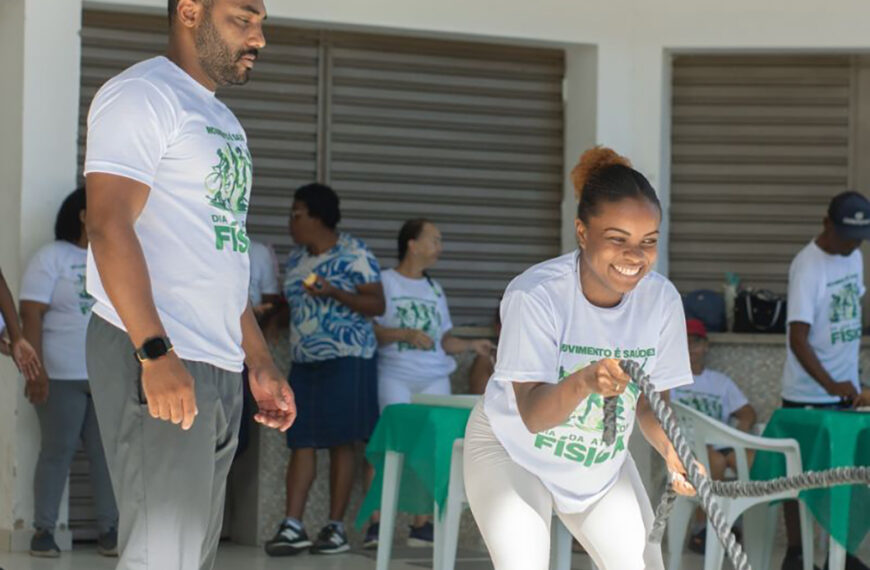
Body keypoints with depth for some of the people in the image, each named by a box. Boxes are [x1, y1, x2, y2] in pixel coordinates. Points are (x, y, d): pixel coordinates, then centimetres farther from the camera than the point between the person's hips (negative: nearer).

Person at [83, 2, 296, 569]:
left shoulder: (223, 121, 23)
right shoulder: (141, 96, -6)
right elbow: (109, 225, -16)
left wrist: (260, 361, 20)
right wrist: (155, 352, -25)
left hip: (220, 367, 9)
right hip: (157, 362, -9)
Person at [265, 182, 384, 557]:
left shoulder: (354, 255, -6)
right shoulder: (295, 258, 14)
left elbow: (377, 305, -9)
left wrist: (334, 293, -21)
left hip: (346, 360, -6)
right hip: (303, 361, 6)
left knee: (340, 442, -3)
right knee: (301, 442, -2)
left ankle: (336, 527, 2)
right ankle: (292, 527, -6)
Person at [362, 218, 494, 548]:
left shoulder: (435, 289, 21)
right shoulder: (383, 282, 4)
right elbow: (369, 330, -6)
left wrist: (473, 346, 7)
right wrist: (405, 334, -18)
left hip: (434, 378, 5)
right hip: (394, 376, -5)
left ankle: (422, 525, 0)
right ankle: (375, 524, -15)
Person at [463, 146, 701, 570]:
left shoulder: (662, 300, -16)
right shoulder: (534, 294, -29)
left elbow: (650, 404, -5)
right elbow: (532, 415, -34)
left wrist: (673, 452, -26)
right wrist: (583, 382, -54)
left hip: (603, 462, 5)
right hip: (513, 452, -5)